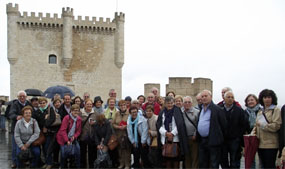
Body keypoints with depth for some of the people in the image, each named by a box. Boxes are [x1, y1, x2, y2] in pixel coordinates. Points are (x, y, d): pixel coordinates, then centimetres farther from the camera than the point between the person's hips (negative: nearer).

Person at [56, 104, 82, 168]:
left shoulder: (79, 119, -1)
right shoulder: (66, 118, -16)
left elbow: (79, 131, 6)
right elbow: (63, 130, -19)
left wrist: (74, 136, -13)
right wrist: (67, 140, -23)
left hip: (72, 138, 4)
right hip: (64, 139, -4)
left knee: (77, 150, -9)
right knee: (64, 153, -6)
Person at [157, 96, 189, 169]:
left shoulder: (177, 111, 3)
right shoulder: (162, 112, 10)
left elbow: (180, 124, -5)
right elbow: (159, 125, 3)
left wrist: (172, 133, -13)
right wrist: (166, 133, -12)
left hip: (175, 139, -2)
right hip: (165, 139, 3)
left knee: (176, 159, -1)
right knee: (167, 159, 5)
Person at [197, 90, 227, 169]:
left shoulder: (217, 109, -8)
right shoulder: (201, 110, 14)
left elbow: (224, 125, -7)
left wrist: (220, 137, -1)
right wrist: (198, 138, 14)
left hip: (213, 141, -7)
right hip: (202, 141, 7)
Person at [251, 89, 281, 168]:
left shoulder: (276, 110, -5)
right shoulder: (260, 111, 18)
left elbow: (276, 126, -15)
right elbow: (257, 125, 22)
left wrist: (262, 125, -10)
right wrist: (254, 131, 3)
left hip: (270, 144, -7)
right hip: (260, 143, 7)